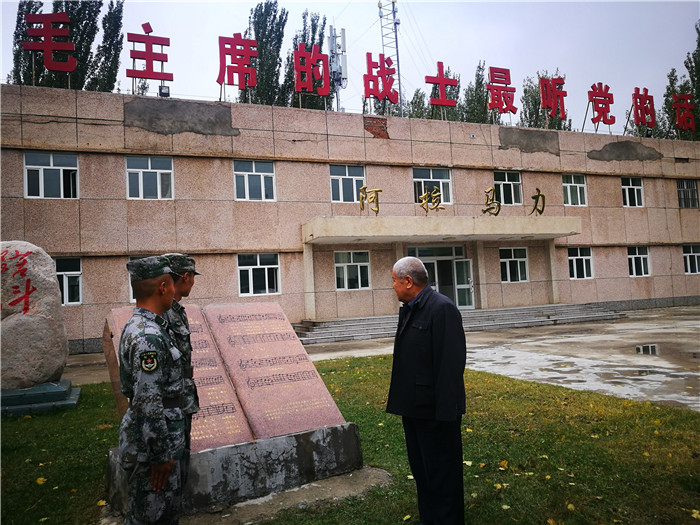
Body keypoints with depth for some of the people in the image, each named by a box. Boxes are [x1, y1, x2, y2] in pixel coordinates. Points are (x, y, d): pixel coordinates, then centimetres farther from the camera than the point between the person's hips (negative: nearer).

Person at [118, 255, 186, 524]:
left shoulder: (136, 326, 7)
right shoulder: (149, 337, -26)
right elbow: (148, 404, -28)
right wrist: (161, 455, -19)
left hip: (165, 440, 9)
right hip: (151, 444, -9)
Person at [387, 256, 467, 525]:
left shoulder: (442, 308, -19)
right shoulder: (407, 310, 11)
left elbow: (451, 362, -23)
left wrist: (445, 410, -23)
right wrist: (400, 399, 13)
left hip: (435, 411, -9)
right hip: (414, 407, 10)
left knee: (441, 473, 6)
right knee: (421, 471, 21)